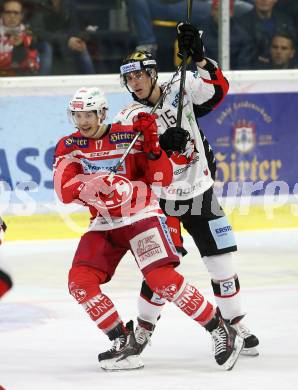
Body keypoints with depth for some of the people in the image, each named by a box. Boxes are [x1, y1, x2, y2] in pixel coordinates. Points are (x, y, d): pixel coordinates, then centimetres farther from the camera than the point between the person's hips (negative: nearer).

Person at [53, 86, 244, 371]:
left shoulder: (129, 136, -7)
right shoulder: (68, 147, 0)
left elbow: (163, 179, -8)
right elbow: (64, 190, -15)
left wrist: (152, 146, -23)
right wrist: (94, 185, -32)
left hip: (141, 216, -4)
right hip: (103, 224, 4)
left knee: (162, 279, -21)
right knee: (80, 282, -13)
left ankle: (219, 329, -8)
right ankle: (123, 342, -1)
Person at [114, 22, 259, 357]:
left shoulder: (181, 89, -1)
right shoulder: (129, 119, -8)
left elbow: (218, 88, -2)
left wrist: (198, 57, -15)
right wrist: (162, 145, -35)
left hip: (200, 194, 2)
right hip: (161, 201, -2)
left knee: (222, 262, 2)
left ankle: (235, 324, 16)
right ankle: (143, 330, 5)